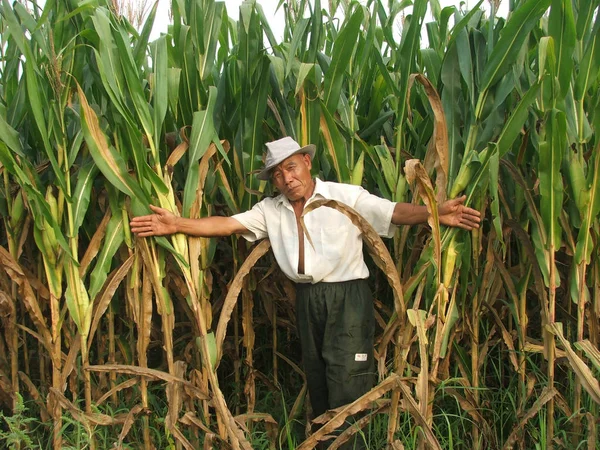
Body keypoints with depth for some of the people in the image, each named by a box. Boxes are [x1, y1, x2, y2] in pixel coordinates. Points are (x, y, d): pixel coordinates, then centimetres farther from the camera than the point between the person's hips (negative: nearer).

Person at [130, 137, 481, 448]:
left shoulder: (348, 197, -8)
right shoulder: (271, 209, 5)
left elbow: (394, 212, -18)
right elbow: (227, 224, -3)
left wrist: (435, 214, -36)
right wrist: (176, 224, -14)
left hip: (348, 297, -5)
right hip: (307, 299, 5)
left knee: (347, 382, -5)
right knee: (316, 377, 17)